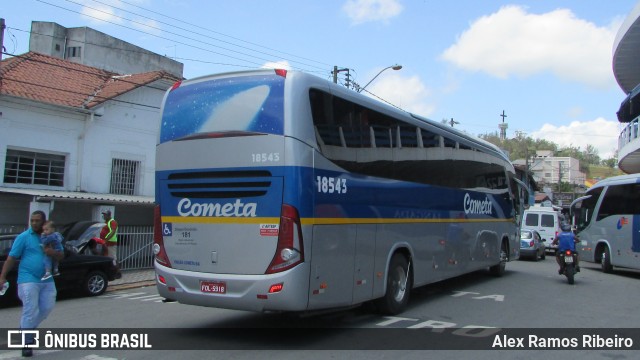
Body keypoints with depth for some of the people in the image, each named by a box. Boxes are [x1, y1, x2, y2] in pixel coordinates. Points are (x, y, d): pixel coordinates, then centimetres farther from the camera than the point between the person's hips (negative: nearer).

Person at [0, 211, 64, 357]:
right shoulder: (24, 237, -3)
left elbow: (61, 256, 11)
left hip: (47, 280, 5)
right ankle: (27, 343, 4)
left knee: (47, 307, 10)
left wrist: (54, 253, -12)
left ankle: (27, 328, 33)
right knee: (30, 311, -7)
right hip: (28, 279, -5)